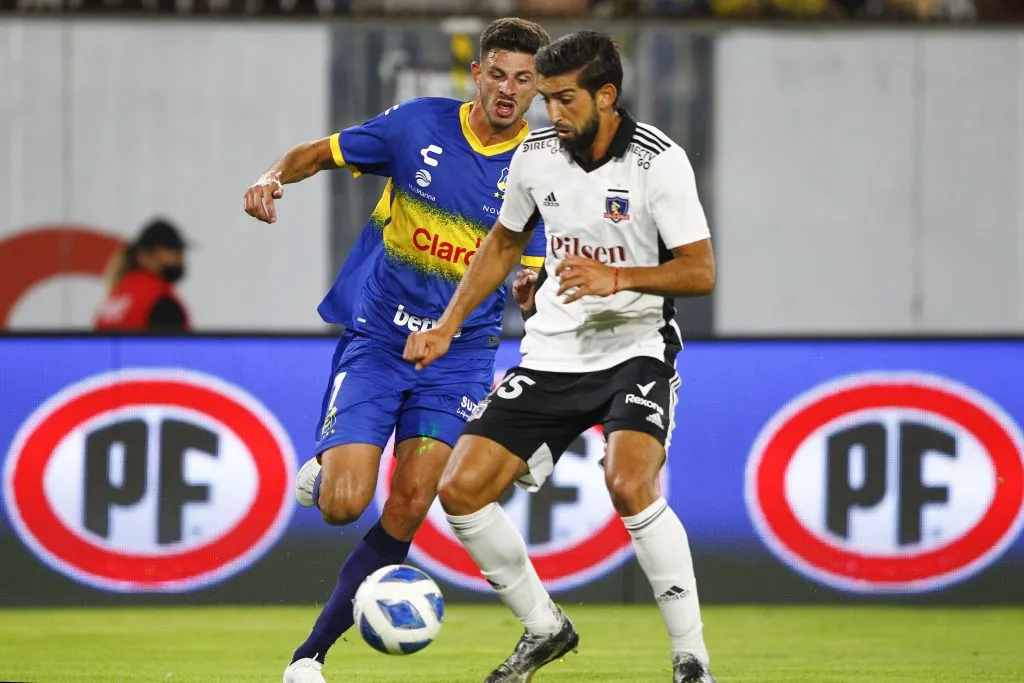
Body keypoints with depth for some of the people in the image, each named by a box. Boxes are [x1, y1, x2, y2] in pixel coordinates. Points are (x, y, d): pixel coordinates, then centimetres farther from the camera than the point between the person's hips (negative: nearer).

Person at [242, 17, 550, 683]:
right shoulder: (419, 125, -4)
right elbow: (323, 152, 6)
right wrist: (275, 177, -14)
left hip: (459, 353, 1)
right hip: (375, 340, -1)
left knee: (407, 512, -9)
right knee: (343, 504, -14)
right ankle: (323, 471, 25)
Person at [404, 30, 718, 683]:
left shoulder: (658, 161, -15)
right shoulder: (536, 155, 1)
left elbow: (700, 272, -15)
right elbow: (504, 242, 19)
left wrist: (617, 278, -30)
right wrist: (448, 326, 13)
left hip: (635, 351, -6)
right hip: (552, 353, 6)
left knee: (630, 485, -31)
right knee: (461, 488, -5)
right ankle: (544, 628, 16)